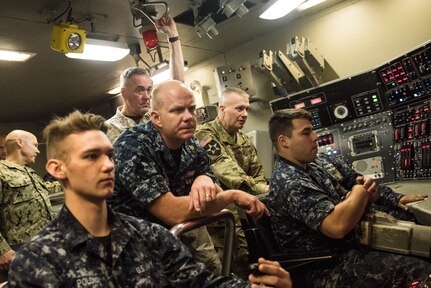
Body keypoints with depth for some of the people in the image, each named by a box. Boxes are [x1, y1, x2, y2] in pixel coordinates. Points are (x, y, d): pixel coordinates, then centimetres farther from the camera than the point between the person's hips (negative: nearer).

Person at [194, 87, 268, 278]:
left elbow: (258, 175, 12)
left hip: (241, 215, 7)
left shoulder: (244, 141, 12)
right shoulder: (205, 135, -14)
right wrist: (262, 190, -40)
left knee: (246, 264, 12)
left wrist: (264, 189, -11)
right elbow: (226, 169, -29)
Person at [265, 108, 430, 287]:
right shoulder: (288, 182, -23)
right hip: (328, 268, -9)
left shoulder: (316, 162, 6)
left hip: (350, 245, 9)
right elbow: (337, 226, -32)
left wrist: (367, 195, -9)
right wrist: (361, 191, -14)